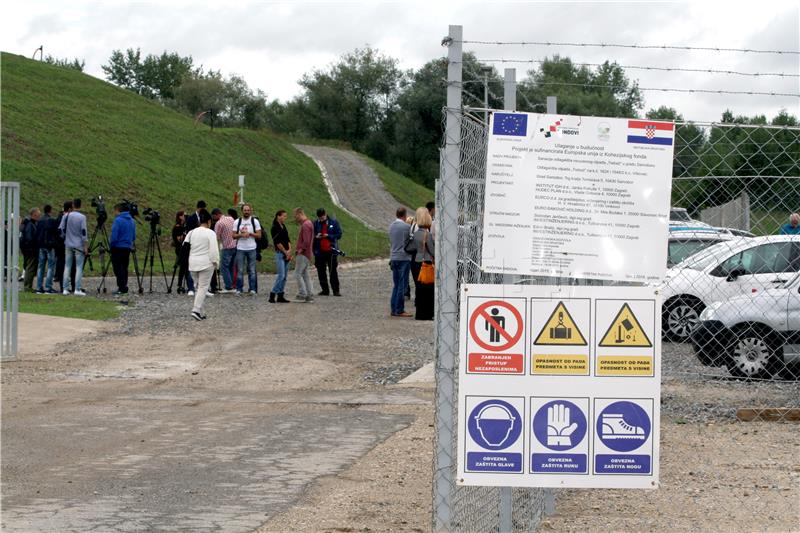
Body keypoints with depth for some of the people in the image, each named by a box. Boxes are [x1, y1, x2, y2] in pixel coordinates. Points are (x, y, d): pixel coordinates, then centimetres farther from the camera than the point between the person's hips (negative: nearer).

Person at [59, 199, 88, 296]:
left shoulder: (66, 216, 2)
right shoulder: (82, 217, -9)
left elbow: (60, 229, 4)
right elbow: (84, 232, -11)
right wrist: (86, 247, -7)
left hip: (68, 245, 4)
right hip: (79, 245, -4)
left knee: (67, 266, 9)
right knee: (79, 267, -1)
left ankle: (65, 289, 7)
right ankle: (77, 289, -8)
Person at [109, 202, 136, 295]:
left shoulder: (118, 220, -13)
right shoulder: (132, 221, 10)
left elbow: (114, 236, -15)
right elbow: (134, 236, 14)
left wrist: (110, 246, -3)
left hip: (118, 248, -7)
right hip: (128, 248, 7)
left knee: (118, 269, -3)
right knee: (124, 268, 13)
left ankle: (122, 288, -7)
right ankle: (124, 287, 15)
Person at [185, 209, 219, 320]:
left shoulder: (192, 232, 6)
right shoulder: (210, 233, -10)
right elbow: (214, 250, -13)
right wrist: (216, 262, -2)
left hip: (193, 263, 6)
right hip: (206, 263, -6)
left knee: (199, 286, 17)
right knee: (203, 287, -3)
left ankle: (200, 311, 15)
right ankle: (196, 310, -14)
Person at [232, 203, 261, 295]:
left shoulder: (255, 221, 4)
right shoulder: (237, 222, 7)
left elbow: (259, 235, 0)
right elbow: (234, 235, 3)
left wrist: (250, 233, -13)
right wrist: (241, 235, -15)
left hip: (252, 249, -1)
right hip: (240, 248, 1)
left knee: (252, 270, 2)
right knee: (240, 270, 0)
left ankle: (252, 289, 7)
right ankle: (239, 289, 5)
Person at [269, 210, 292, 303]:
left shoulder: (283, 227, 15)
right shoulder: (275, 228, -9)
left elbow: (287, 240, 14)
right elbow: (277, 242, -13)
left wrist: (289, 250, -2)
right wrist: (285, 252, -8)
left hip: (286, 254, 8)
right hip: (279, 253, -8)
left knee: (284, 276, 6)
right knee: (281, 275, -14)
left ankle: (280, 296, 9)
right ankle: (272, 294, -9)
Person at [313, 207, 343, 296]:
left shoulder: (334, 222, -1)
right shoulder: (315, 224, 5)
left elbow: (339, 234, -2)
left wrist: (328, 236, -14)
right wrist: (316, 236, -11)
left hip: (331, 251, -3)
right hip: (319, 251, 3)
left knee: (333, 271, 0)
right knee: (321, 271, 5)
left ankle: (336, 290, 4)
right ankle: (325, 290, 14)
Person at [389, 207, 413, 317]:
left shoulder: (391, 226, 9)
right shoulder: (406, 227, -13)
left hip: (394, 258, 7)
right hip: (404, 258, -7)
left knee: (396, 284, 13)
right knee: (402, 285, -3)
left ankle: (393, 309, 14)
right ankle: (399, 310, -3)